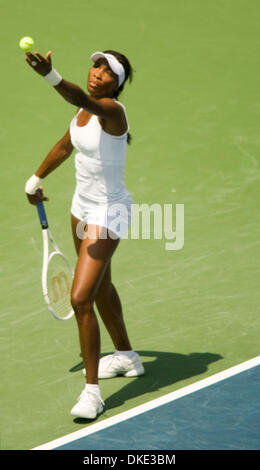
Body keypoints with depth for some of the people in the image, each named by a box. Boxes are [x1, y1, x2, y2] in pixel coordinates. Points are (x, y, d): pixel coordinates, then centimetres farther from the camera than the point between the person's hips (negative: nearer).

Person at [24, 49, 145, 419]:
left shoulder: (111, 110, -25)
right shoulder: (86, 108, 0)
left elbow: (82, 100, -49)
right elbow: (66, 144, 19)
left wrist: (49, 75, -65)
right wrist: (36, 177, 26)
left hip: (108, 213, -10)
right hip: (83, 206, 10)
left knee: (81, 298, -16)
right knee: (100, 285, 26)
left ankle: (92, 391, -6)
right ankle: (126, 356, 48)